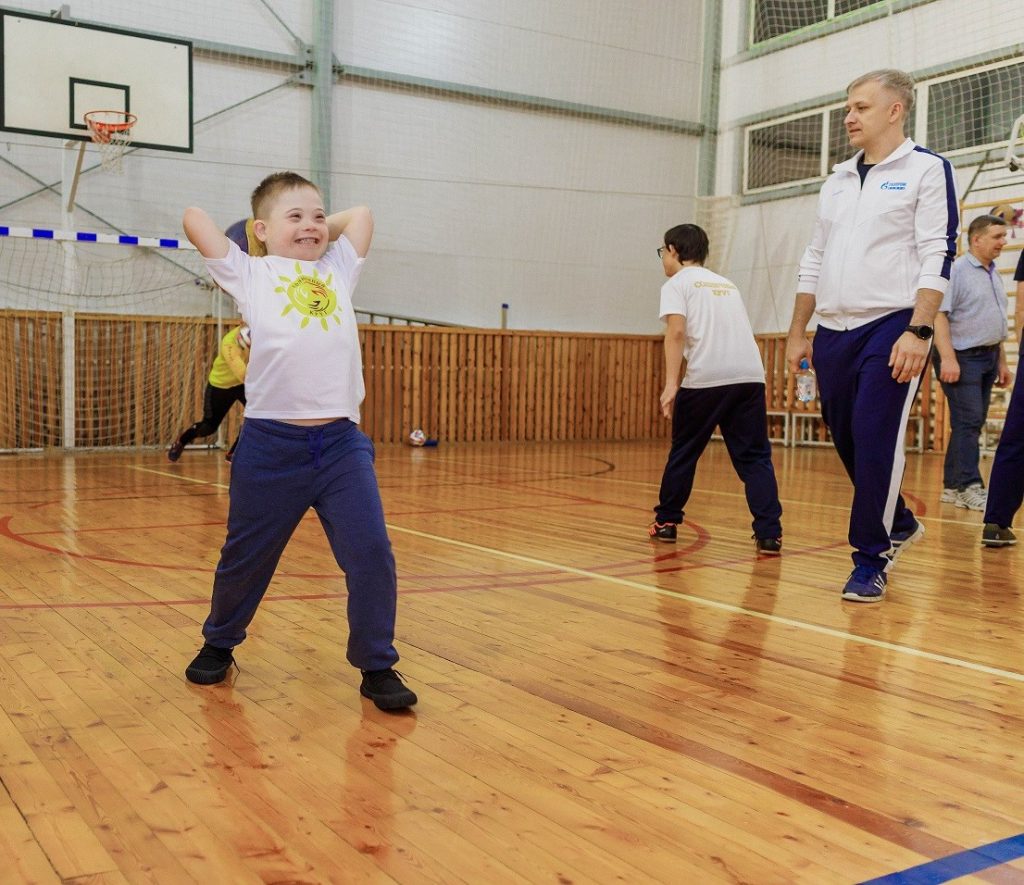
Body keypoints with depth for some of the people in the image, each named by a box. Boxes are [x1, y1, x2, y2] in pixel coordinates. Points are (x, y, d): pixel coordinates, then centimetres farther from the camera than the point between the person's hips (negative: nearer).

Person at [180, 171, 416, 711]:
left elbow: (361, 214, 26)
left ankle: (377, 667, 8)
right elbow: (194, 218, 6)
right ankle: (219, 645, 37)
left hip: (341, 443, 2)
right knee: (245, 557, 13)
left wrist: (320, 233, 25)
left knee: (371, 555, -6)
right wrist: (275, 237, 16)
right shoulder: (251, 276, 8)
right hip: (271, 444, -2)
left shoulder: (338, 271, 17)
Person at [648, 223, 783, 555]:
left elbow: (677, 332, -8)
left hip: (706, 378, -5)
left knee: (684, 451, 12)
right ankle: (769, 534, -5)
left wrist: (671, 384, -15)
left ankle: (666, 521, 24)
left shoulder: (677, 283, 8)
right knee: (754, 456, 5)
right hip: (750, 375, 5)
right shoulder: (726, 284, 27)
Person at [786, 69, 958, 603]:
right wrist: (797, 333, 15)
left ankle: (870, 560, 3)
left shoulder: (926, 169, 0)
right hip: (833, 332, 6)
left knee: (876, 442, -9)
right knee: (846, 440, 11)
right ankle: (898, 523, 33)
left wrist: (919, 332, -18)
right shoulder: (837, 180, 18)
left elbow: (938, 255, -9)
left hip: (891, 328, -6)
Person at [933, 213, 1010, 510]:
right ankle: (969, 487, -11)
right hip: (963, 357, -9)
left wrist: (1002, 362, 20)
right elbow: (939, 314, -18)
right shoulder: (956, 271, -10)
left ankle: (952, 486, 12)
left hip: (989, 356, 9)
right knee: (968, 421, -12)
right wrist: (947, 358, -25)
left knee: (973, 423, 7)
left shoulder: (994, 276, 17)